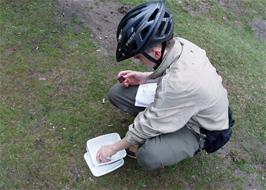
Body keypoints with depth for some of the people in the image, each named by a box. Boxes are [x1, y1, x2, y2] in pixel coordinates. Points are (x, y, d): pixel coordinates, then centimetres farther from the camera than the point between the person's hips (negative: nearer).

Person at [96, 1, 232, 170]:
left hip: (199, 128, -7)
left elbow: (151, 124, -26)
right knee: (116, 93, -5)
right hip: (181, 106, 7)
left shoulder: (179, 83, -40)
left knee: (148, 156, -35)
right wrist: (144, 77, -8)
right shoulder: (178, 44, -18)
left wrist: (114, 148, -10)